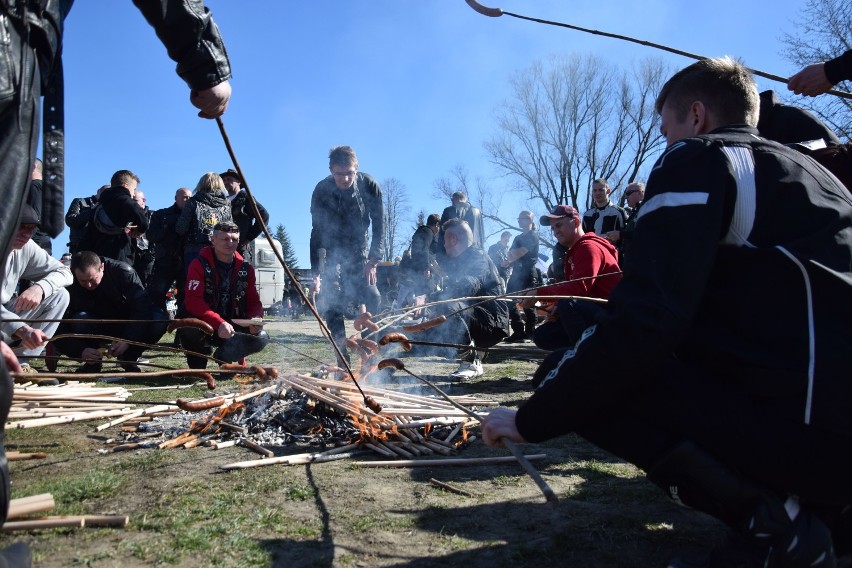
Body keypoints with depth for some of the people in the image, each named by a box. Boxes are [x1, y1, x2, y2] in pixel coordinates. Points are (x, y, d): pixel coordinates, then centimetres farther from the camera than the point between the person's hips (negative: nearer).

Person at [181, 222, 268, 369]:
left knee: (261, 338, -22)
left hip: (233, 326, 3)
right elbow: (193, 301, -23)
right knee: (189, 327, -37)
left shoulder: (246, 269, 3)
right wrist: (219, 323, -36)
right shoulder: (199, 264, -11)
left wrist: (255, 320, -22)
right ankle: (197, 366, -3)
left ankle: (224, 355, 9)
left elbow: (254, 302, 3)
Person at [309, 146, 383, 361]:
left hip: (359, 251, 1)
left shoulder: (369, 186, -17)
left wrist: (373, 260, -20)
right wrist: (317, 273, -26)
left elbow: (379, 225, -11)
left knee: (372, 298, -14)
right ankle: (343, 359, -5)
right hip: (332, 253, 0)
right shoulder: (322, 190, -19)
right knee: (332, 305, -11)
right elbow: (317, 233, -19)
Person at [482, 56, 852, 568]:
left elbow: (643, 324, -16)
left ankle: (771, 524, -6)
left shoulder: (698, 160, -4)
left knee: (569, 371, -3)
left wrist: (531, 420, -6)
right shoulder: (803, 169, 21)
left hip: (809, 421, -9)